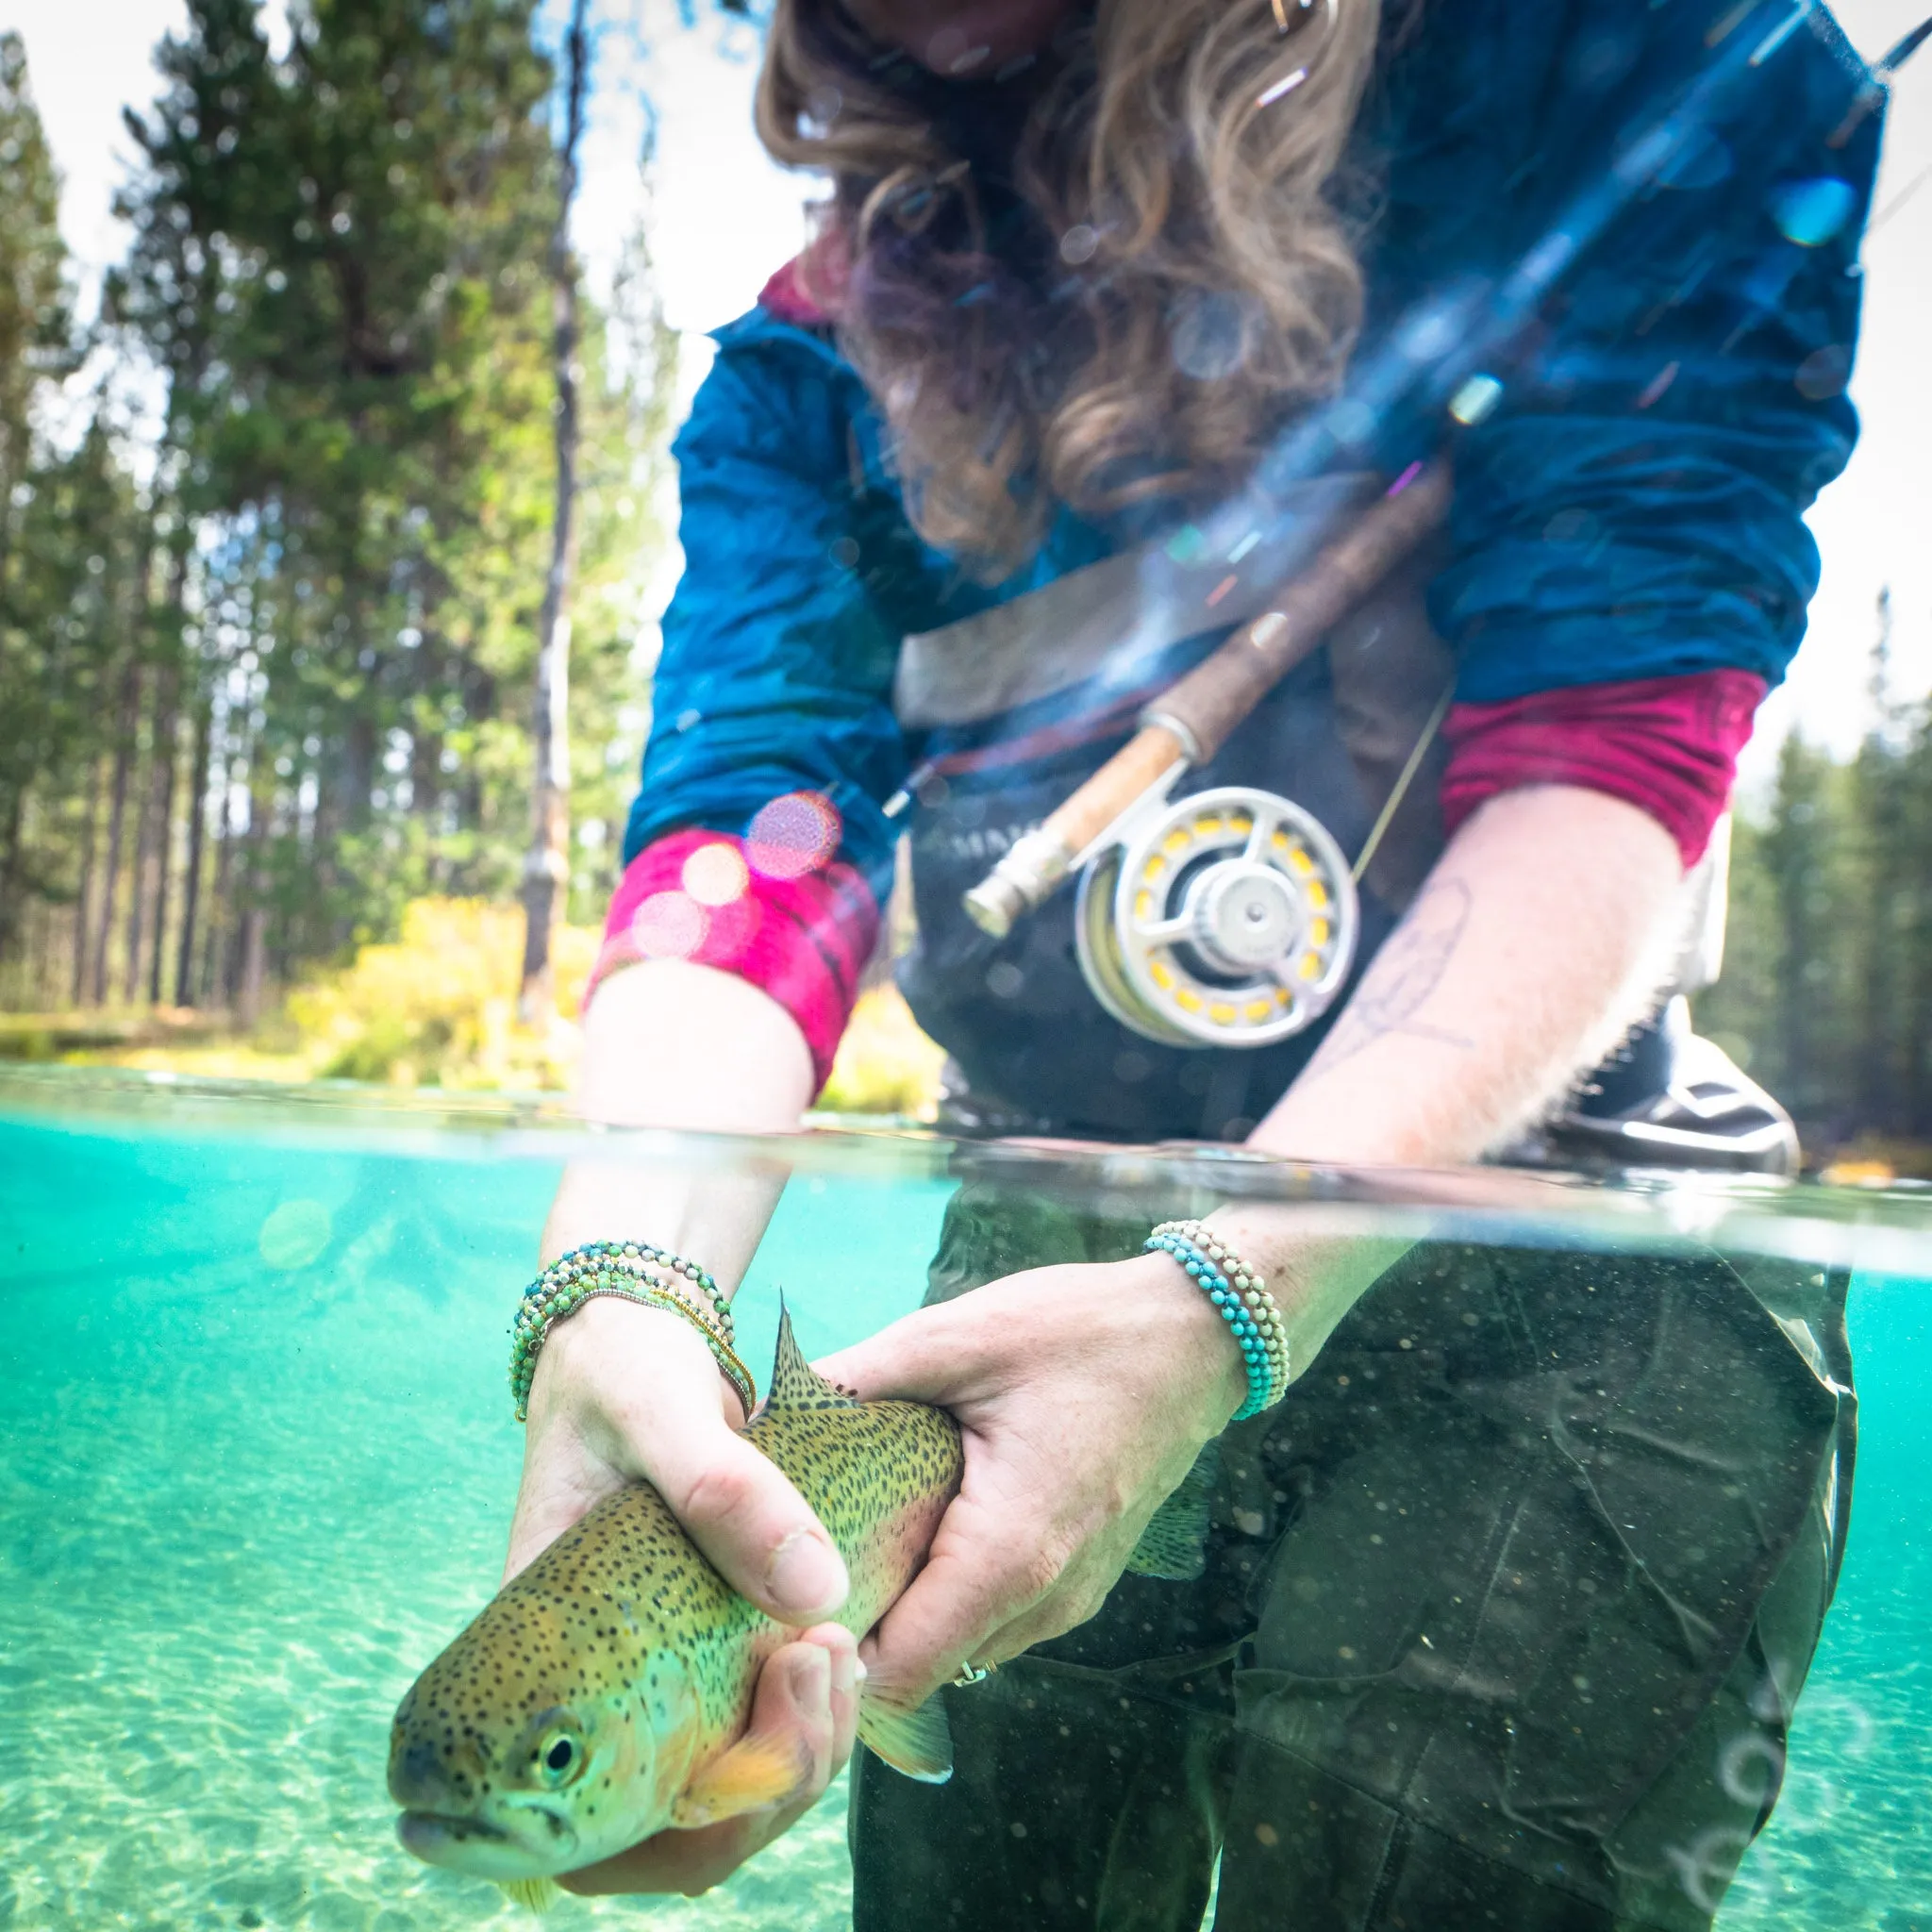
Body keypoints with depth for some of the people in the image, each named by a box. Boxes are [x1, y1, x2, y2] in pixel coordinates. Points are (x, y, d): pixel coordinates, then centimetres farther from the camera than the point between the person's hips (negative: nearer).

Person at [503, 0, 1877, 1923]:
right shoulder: (816, 363, 6)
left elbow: (1613, 729, -16)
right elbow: (749, 834, -10)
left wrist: (1226, 1296, -29)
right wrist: (620, 1291, -30)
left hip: (1543, 1271, -2)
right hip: (1042, 1260, 4)